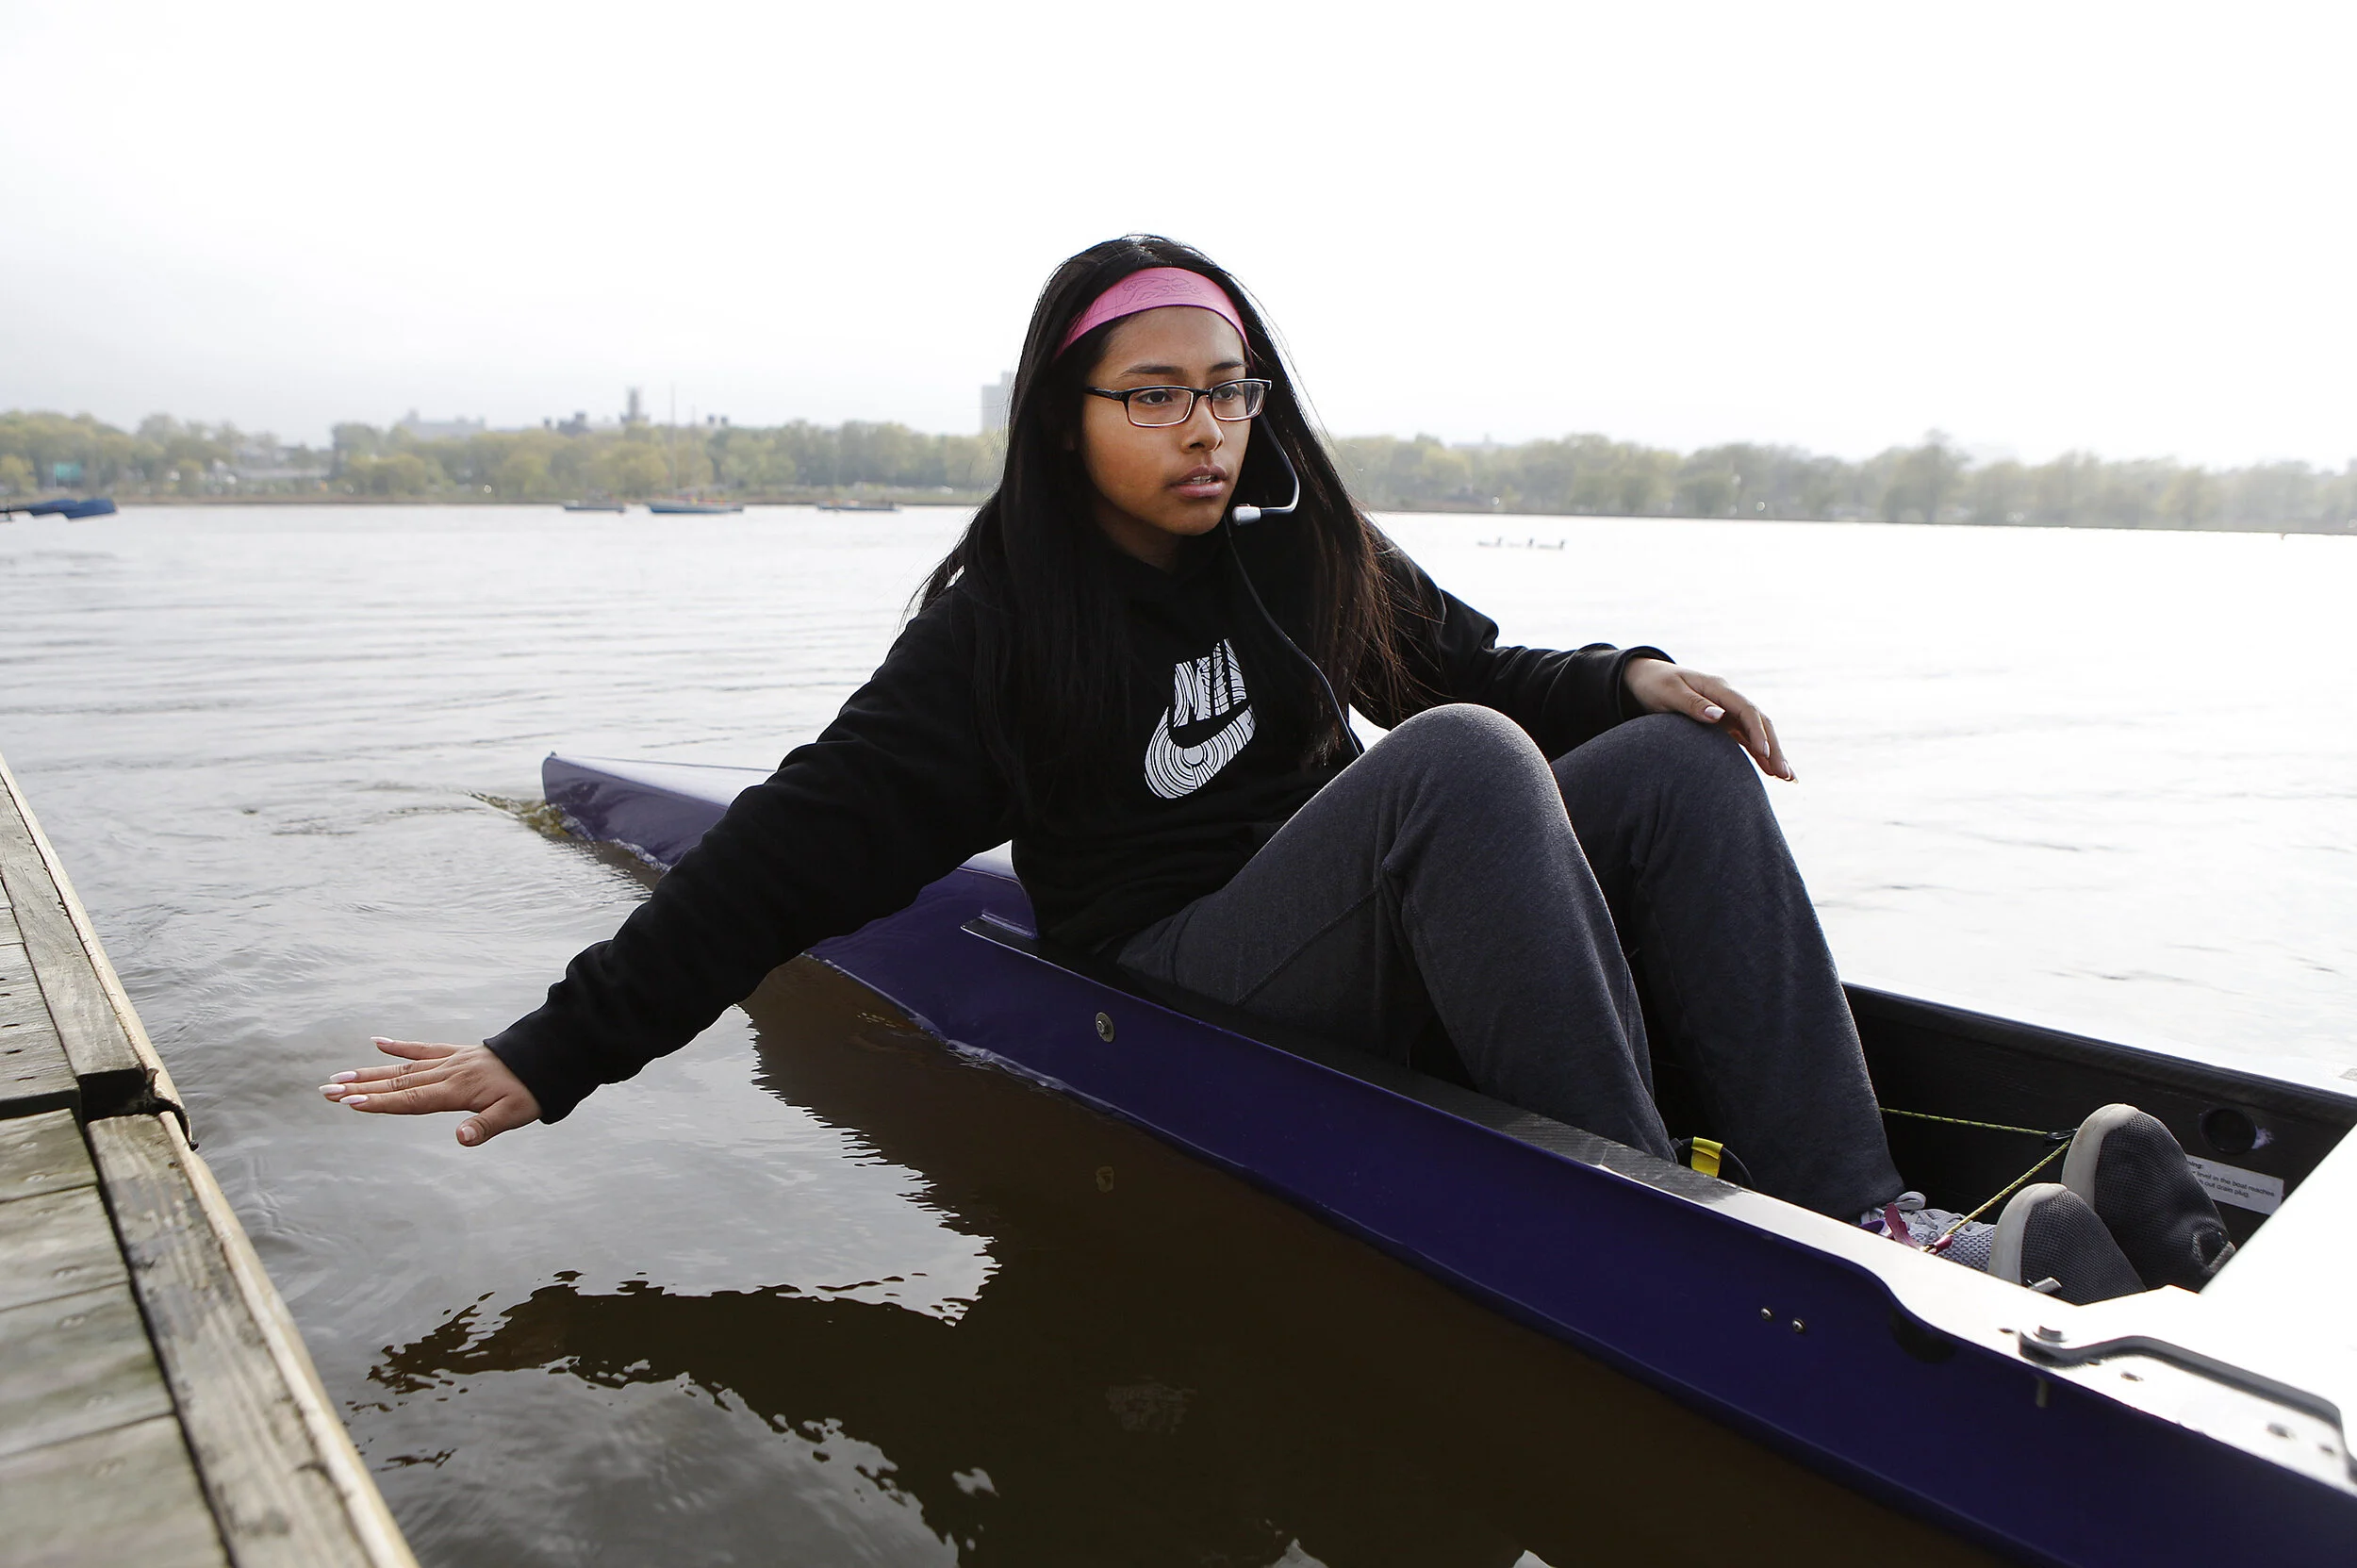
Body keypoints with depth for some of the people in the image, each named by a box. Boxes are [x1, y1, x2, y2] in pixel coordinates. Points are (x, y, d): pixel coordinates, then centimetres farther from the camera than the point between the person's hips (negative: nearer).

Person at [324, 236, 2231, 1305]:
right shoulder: (1001, 623, -8)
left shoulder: (1305, 543, 7)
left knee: (1676, 765, -14)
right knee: (1458, 767, -31)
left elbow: (1472, 665, 18)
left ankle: (1862, 1219, -24)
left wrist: (1625, 673, -3)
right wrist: (557, 1050, -16)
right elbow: (804, 840, -12)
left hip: (1381, 952, 6)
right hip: (1182, 986, -6)